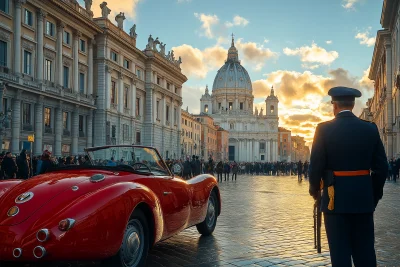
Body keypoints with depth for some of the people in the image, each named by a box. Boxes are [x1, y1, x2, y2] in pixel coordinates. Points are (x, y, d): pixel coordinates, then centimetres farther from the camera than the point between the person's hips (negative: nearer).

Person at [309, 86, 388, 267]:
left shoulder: (324, 129, -8)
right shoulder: (370, 129, 2)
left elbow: (316, 166, -10)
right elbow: (381, 168, 2)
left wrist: (314, 190, 8)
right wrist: (374, 196, 14)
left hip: (336, 199, -3)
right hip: (363, 199, 3)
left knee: (340, 252, 4)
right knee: (365, 251, 12)